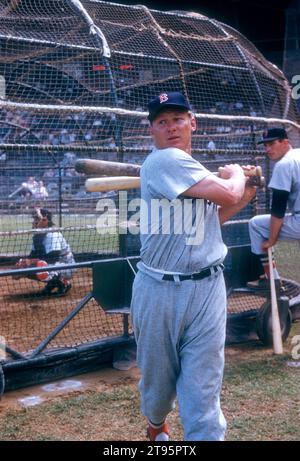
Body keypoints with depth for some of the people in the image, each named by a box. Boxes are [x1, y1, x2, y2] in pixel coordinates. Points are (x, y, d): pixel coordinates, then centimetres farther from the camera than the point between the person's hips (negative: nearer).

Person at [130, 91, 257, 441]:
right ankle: (156, 425, 47)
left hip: (206, 290, 5)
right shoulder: (163, 161, -12)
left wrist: (243, 198, 14)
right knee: (158, 378, 16)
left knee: (203, 392, -1)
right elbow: (226, 191, -18)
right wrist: (237, 174, 3)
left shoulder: (195, 171, 14)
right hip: (158, 291, -5)